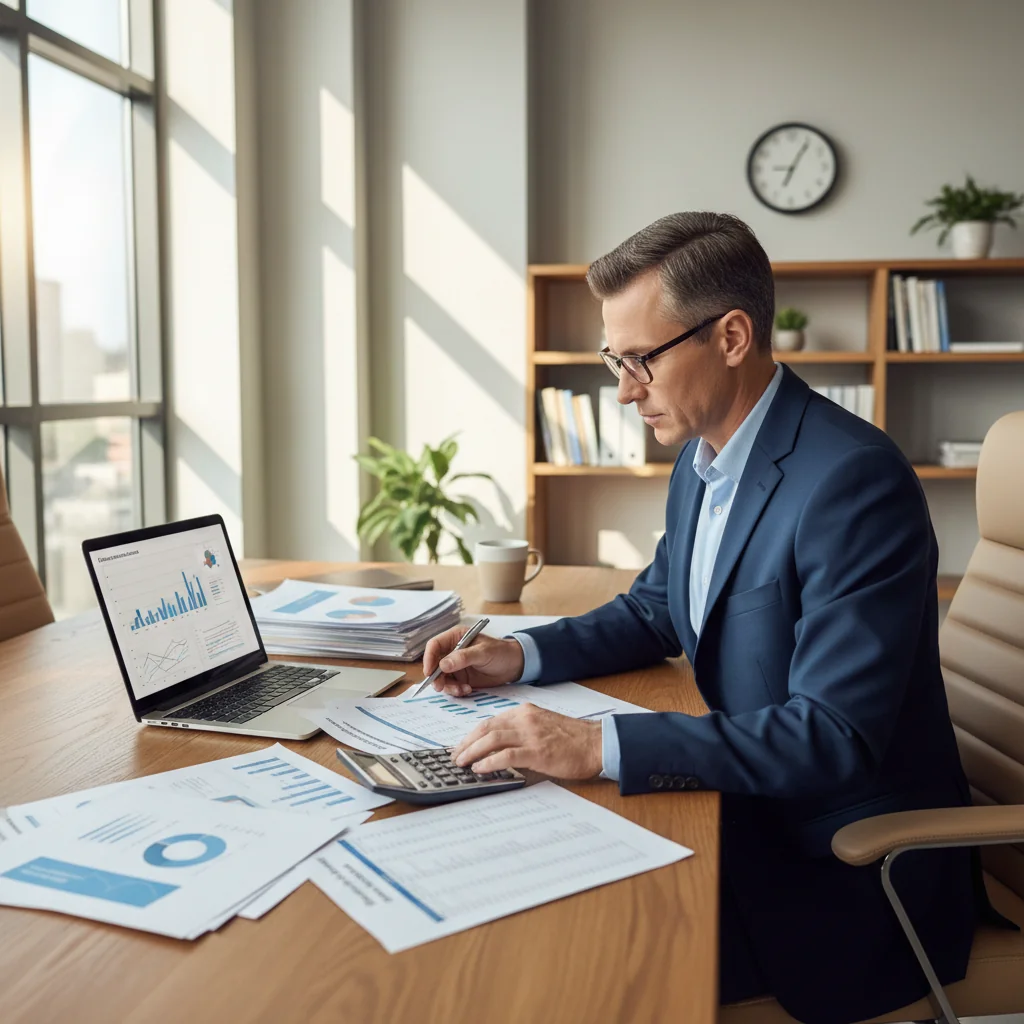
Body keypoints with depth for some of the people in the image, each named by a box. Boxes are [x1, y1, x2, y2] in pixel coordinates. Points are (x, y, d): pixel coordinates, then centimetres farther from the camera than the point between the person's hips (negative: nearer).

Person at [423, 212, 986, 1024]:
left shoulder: (854, 479, -25)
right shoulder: (702, 457, 2)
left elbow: (834, 736, -29)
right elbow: (657, 610, 16)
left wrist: (601, 746, -33)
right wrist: (522, 655, -1)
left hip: (854, 866, -7)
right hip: (754, 806, 8)